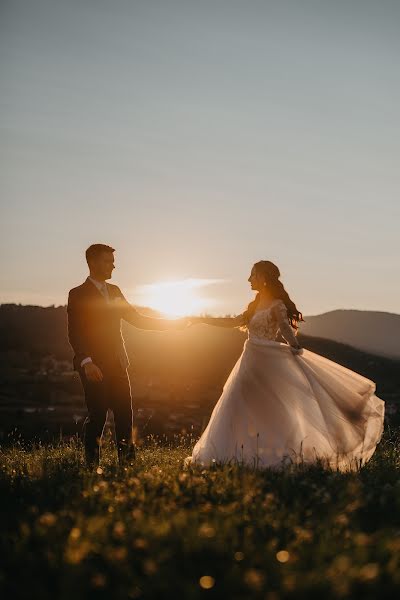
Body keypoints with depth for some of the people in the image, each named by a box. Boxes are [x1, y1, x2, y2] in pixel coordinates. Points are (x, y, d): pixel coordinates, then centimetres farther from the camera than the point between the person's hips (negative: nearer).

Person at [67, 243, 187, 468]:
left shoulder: (114, 291, 16)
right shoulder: (78, 294, -4)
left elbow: (137, 319, 18)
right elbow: (75, 333, -10)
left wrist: (171, 323, 10)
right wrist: (86, 362, -21)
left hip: (117, 365, 6)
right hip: (94, 366, -6)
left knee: (125, 413, 3)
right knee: (97, 414, -4)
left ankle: (127, 458, 10)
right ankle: (92, 462, 8)